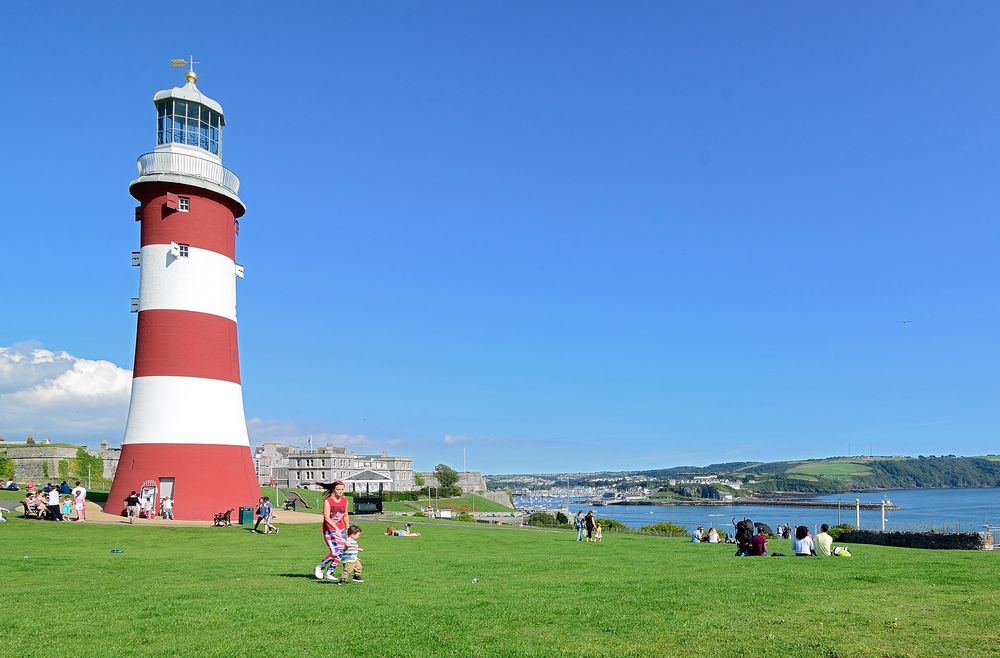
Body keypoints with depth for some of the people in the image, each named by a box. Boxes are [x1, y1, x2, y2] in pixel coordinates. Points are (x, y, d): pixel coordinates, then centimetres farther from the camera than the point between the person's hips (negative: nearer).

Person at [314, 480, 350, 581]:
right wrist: (336, 527, -32)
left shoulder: (345, 500, 5)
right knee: (335, 552, -17)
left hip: (340, 530, 6)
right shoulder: (328, 501, -12)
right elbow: (326, 517, -21)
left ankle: (330, 573, 14)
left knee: (341, 552, -1)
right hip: (329, 530, -6)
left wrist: (347, 528, 16)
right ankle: (320, 567, 7)